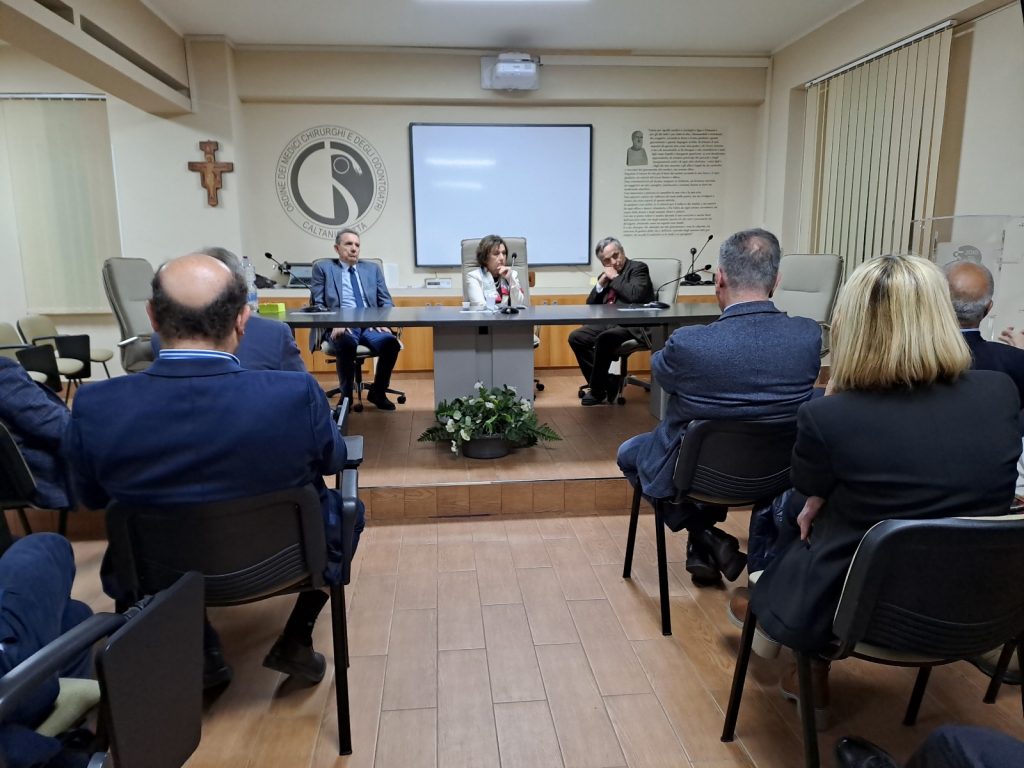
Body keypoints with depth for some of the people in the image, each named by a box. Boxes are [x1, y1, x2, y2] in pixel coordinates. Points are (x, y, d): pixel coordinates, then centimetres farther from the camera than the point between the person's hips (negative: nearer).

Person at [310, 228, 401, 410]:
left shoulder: (372, 269, 21)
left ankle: (377, 392, -6)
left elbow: (386, 301, 16)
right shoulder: (323, 268, 13)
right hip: (340, 327, -2)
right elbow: (318, 304, 5)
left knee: (391, 342, -31)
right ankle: (346, 395, -14)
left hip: (370, 325, 3)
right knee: (346, 343, -39)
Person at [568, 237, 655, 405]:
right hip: (609, 322, 8)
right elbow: (591, 305, 14)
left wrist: (615, 277, -12)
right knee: (576, 337, -6)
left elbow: (635, 295, -23)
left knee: (603, 339, -32)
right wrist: (601, 282, 0)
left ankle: (598, 390, -13)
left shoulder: (638, 268, -4)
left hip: (633, 324, -8)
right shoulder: (606, 276, 16)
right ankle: (607, 382, -2)